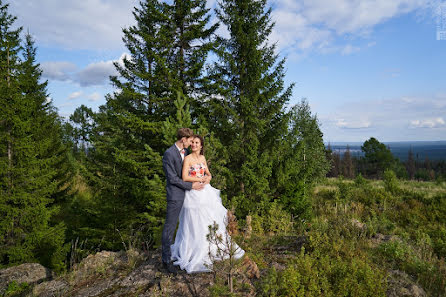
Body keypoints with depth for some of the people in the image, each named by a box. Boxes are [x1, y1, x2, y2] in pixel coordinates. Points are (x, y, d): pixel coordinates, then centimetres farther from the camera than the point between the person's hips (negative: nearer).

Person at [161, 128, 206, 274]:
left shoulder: (186, 152, 8)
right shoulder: (169, 154, -17)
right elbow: (172, 178, -17)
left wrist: (202, 178, 0)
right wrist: (191, 185, -14)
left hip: (187, 193, 8)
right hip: (175, 195, -8)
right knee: (170, 227, 1)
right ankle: (166, 260, 11)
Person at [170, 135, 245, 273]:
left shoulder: (203, 158, 10)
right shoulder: (187, 158, -9)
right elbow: (185, 178, -17)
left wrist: (208, 178, -5)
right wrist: (201, 179, -11)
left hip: (205, 193, 6)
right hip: (193, 193, -6)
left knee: (210, 219, 11)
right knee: (195, 223, 0)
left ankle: (212, 249, 27)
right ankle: (196, 253, 15)